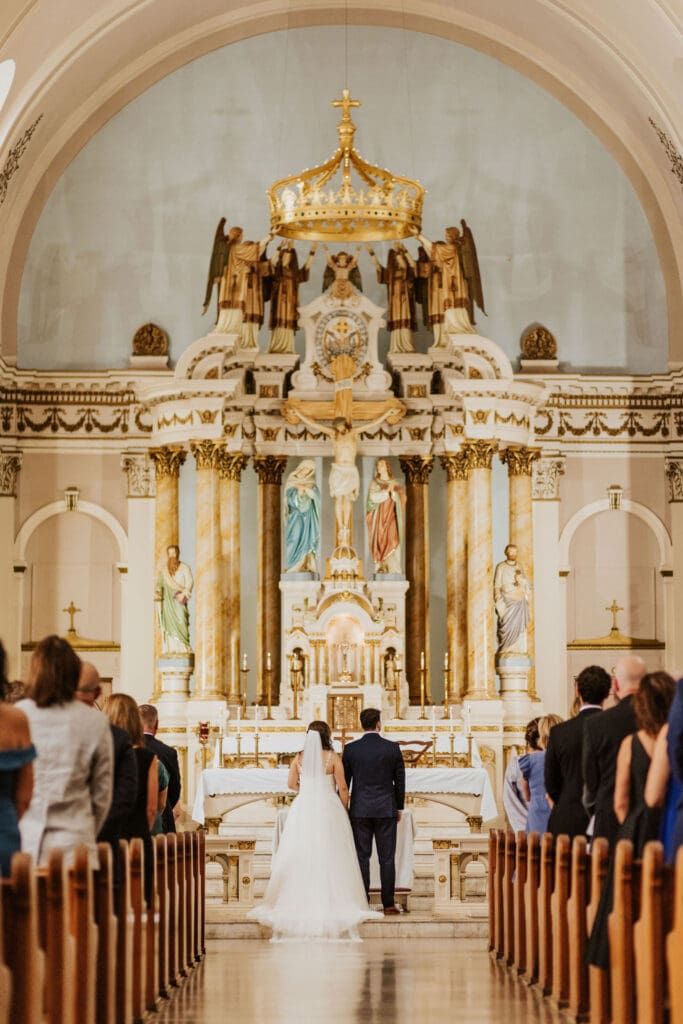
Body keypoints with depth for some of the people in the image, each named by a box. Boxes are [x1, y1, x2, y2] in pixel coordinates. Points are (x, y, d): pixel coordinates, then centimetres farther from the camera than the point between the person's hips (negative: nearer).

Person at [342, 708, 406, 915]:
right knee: (387, 858, 2)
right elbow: (400, 781, 3)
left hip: (360, 810, 0)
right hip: (386, 810, 0)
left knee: (361, 857, 3)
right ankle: (388, 903, 2)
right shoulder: (392, 748, -2)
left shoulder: (351, 749, -2)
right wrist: (399, 807, 14)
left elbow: (344, 782, 3)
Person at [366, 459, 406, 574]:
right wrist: (386, 491, -13)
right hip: (379, 516, -1)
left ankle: (393, 569, -14)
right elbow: (373, 497, -6)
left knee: (392, 541, -10)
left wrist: (393, 491, -13)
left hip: (391, 516, 1)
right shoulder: (374, 483, 9)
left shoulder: (395, 483, 13)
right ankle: (380, 567, -11)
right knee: (380, 540, -9)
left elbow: (400, 498, 4)